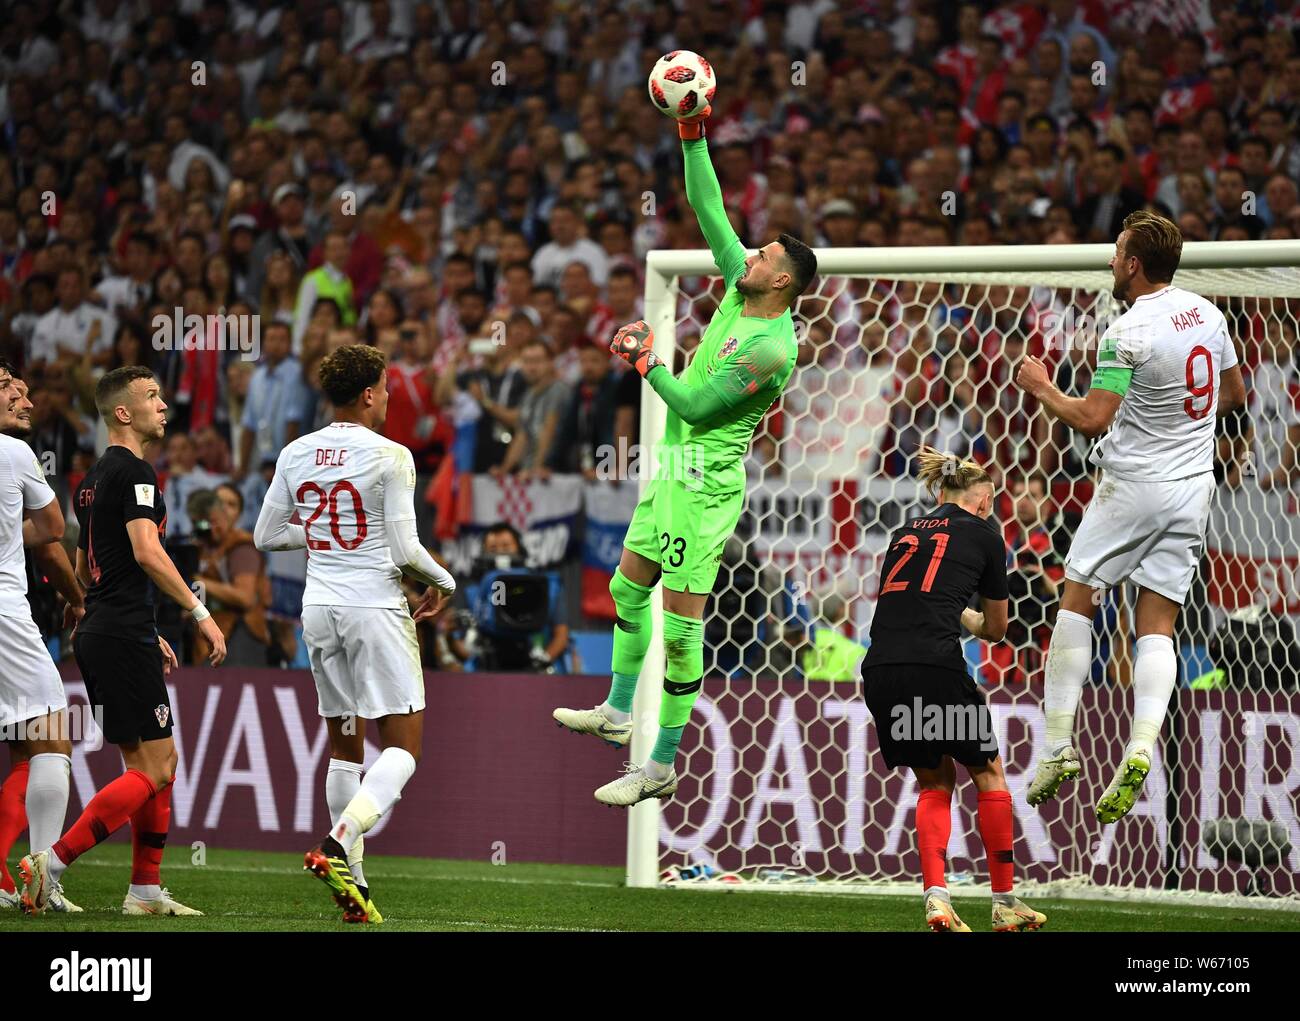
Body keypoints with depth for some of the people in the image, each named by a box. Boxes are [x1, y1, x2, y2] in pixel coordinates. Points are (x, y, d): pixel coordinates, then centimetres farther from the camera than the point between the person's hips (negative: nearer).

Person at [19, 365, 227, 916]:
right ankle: (49, 864, -14)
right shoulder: (134, 472, -11)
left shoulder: (94, 478, 19)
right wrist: (200, 611, -17)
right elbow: (146, 552, -22)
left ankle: (146, 890, 12)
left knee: (157, 762, 13)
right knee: (152, 770, -9)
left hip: (97, 634, 10)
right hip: (123, 637, -10)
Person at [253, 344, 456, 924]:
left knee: (344, 746, 14)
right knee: (402, 749, -2)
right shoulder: (389, 456, -11)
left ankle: (352, 878, 12)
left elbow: (266, 535, 10)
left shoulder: (295, 455, 4)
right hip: (375, 608, -6)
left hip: (319, 610, 6)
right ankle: (337, 846, -23)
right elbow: (405, 550, -12)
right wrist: (444, 583, 6)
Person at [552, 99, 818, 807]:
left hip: (707, 480, -10)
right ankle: (618, 713, 35)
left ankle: (663, 765, -7)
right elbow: (708, 210, 8)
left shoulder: (773, 348, -21)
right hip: (676, 467, 10)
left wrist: (647, 362, -10)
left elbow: (696, 406, -21)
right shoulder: (740, 289, 4)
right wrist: (694, 134, 1)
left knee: (682, 618, -9)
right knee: (629, 586, 20)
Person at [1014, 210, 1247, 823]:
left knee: (1076, 600, 7)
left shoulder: (1129, 332, -17)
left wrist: (1040, 388, -3)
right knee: (1157, 623, 4)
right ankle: (1141, 748, -15)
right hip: (1194, 486, 6)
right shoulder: (1207, 313, 6)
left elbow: (1092, 420, -19)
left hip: (1134, 485, -6)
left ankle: (1059, 744, 3)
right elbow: (1233, 395, 18)